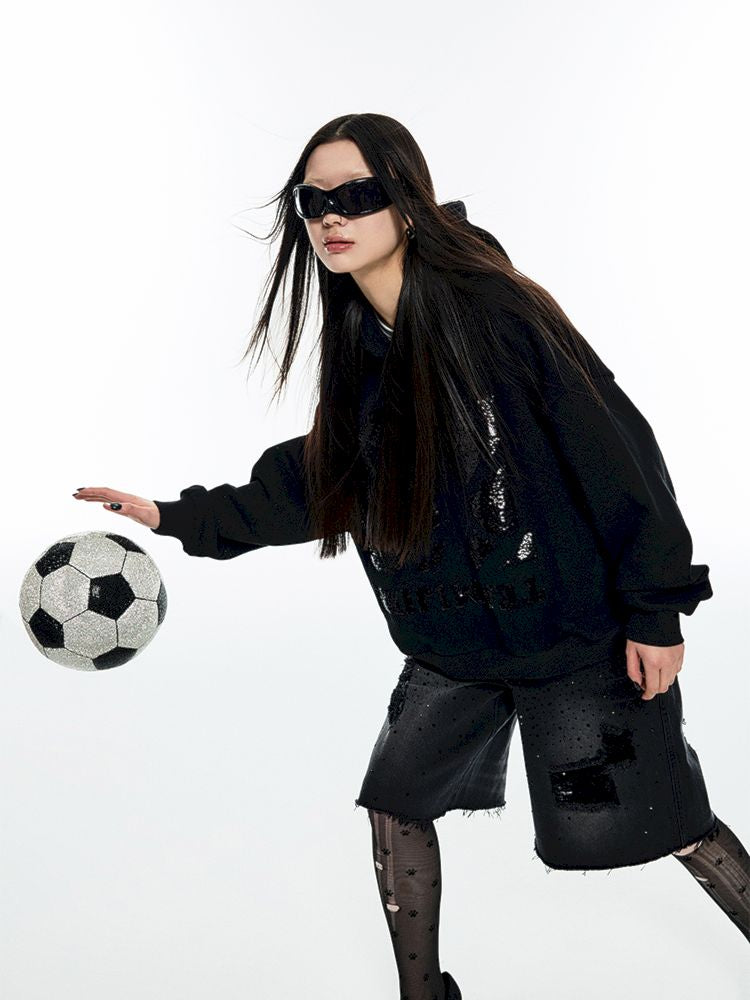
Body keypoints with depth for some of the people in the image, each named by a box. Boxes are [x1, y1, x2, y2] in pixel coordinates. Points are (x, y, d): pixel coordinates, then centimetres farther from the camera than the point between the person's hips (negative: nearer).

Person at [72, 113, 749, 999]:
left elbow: (614, 451, -18)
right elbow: (315, 481, 10)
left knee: (656, 821, 3)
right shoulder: (360, 346, 1)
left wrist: (655, 610, -15)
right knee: (394, 802, 11)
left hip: (579, 630, -7)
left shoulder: (497, 313, -20)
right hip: (455, 637, 7)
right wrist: (177, 517, 7)